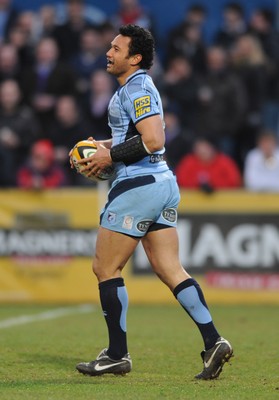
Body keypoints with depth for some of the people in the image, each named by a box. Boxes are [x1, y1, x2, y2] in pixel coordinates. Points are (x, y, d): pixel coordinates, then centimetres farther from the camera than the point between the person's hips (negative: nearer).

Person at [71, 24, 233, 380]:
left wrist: (110, 155, -16)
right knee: (170, 271, 5)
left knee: (105, 269, 0)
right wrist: (105, 147, 18)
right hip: (163, 183, 10)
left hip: (138, 186, -10)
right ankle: (213, 341, -7)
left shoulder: (136, 90, -13)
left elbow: (153, 140, -24)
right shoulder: (139, 88, 19)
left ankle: (117, 355, 4)